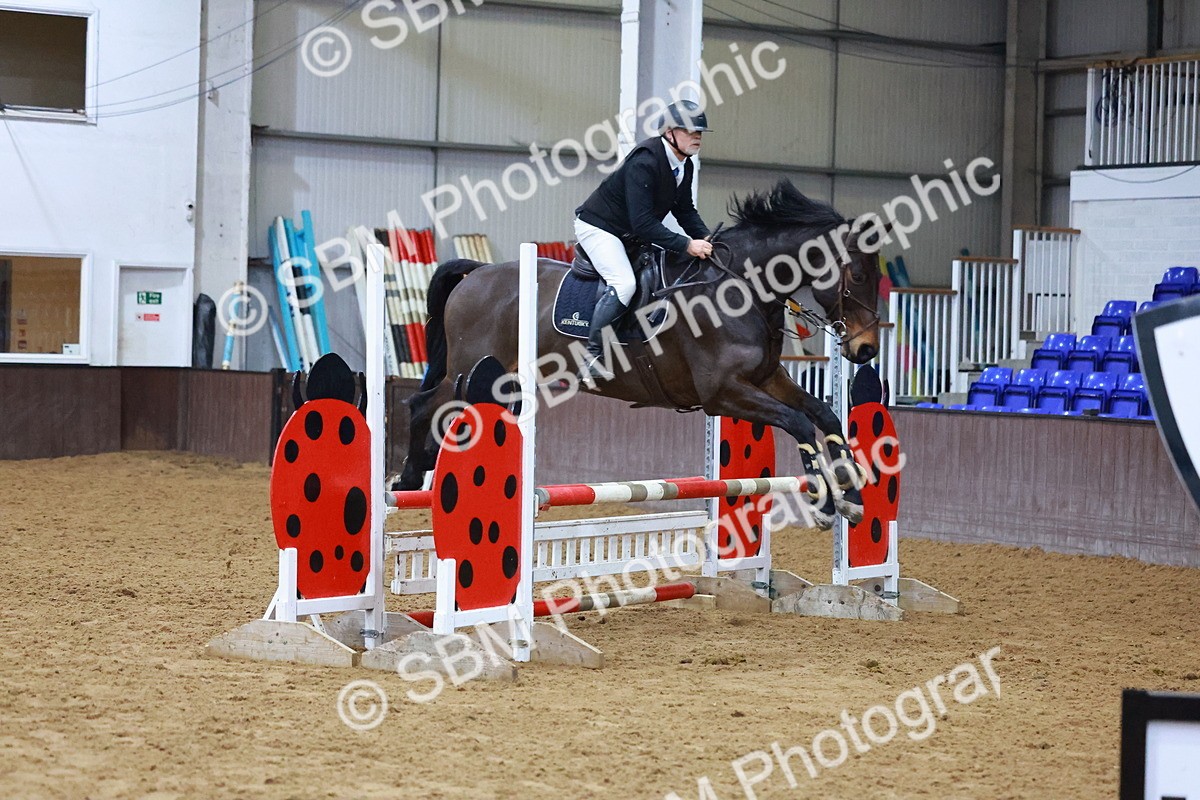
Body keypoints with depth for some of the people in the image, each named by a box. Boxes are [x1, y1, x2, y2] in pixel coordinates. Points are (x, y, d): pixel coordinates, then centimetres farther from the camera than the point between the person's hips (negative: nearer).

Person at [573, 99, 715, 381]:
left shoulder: (685, 166, -1)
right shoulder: (644, 162, -30)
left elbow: (685, 210, 8)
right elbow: (643, 223, -34)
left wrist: (706, 239, -11)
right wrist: (687, 245, -36)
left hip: (630, 233, 10)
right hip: (597, 227, -10)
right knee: (624, 283, -28)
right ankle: (593, 355, -23)